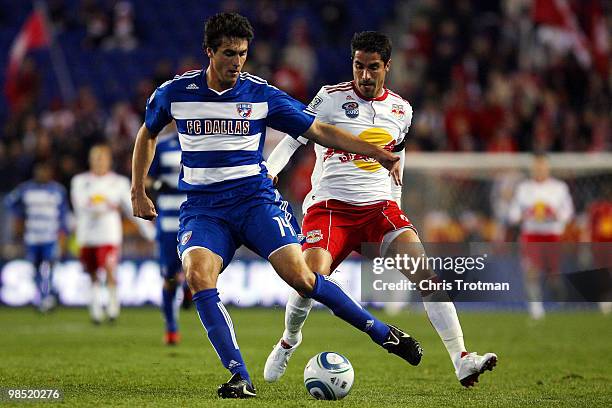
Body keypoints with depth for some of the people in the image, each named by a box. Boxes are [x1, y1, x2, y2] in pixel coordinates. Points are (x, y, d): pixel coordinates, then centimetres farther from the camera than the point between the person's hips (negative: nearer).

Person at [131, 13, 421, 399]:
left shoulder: (262, 95, 0)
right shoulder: (174, 93, 2)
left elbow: (319, 131, 4)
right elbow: (148, 134, 23)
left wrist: (375, 151, -6)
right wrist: (138, 191, 19)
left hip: (255, 199, -1)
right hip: (202, 207, 1)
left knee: (298, 274, -20)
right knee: (198, 275, -28)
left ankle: (382, 333, -3)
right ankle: (240, 378, -25)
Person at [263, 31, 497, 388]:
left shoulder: (401, 110, 11)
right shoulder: (331, 98, -1)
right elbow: (293, 138, 1)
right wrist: (268, 171, -15)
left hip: (379, 206, 3)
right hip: (329, 207, -3)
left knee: (424, 269, -20)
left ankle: (462, 361, -24)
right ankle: (290, 340, 11)